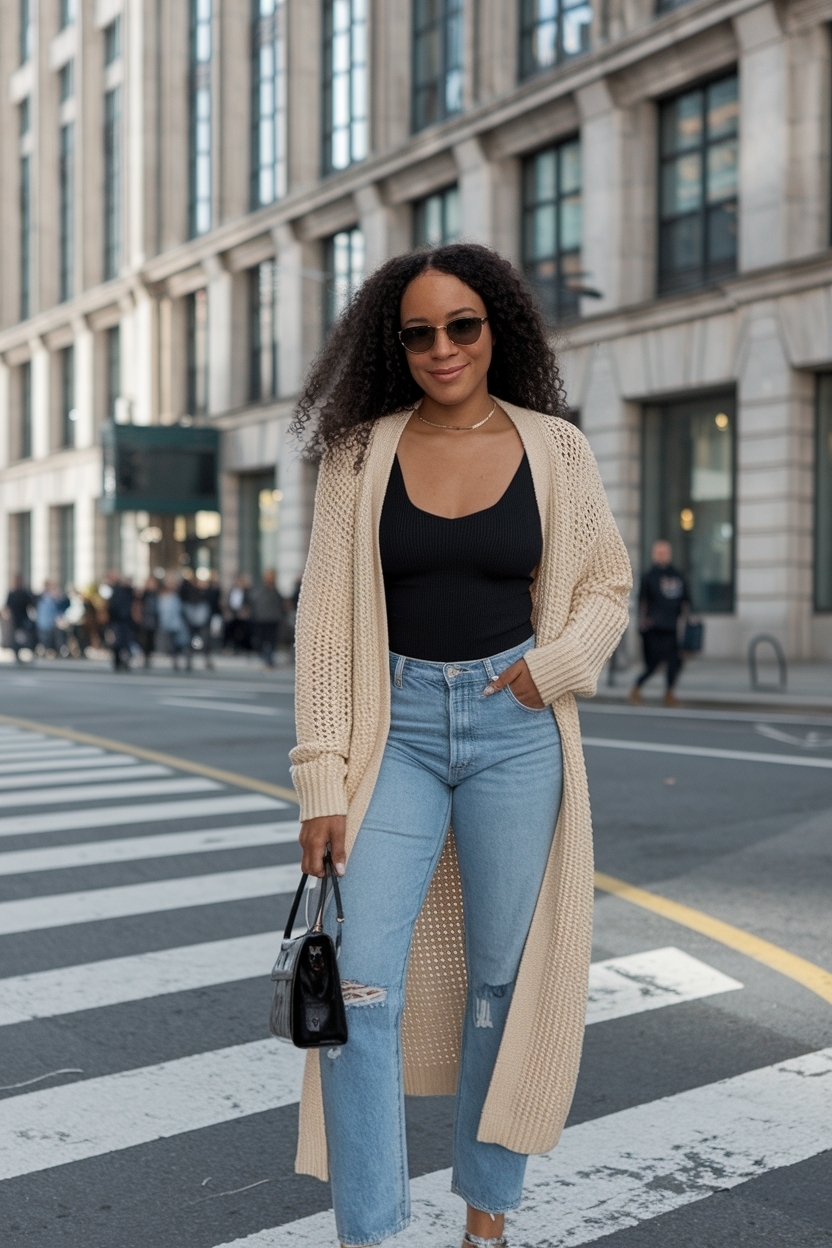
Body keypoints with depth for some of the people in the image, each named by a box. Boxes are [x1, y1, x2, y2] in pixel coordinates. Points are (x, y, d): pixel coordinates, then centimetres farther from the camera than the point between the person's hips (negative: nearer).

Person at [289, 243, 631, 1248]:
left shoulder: (554, 448, 3)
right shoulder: (360, 451, 1)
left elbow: (606, 586, 12)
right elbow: (326, 619, -1)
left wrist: (552, 666, -9)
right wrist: (322, 783, -6)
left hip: (514, 727, 1)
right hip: (397, 728, 0)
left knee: (502, 976, 9)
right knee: (360, 982, -9)